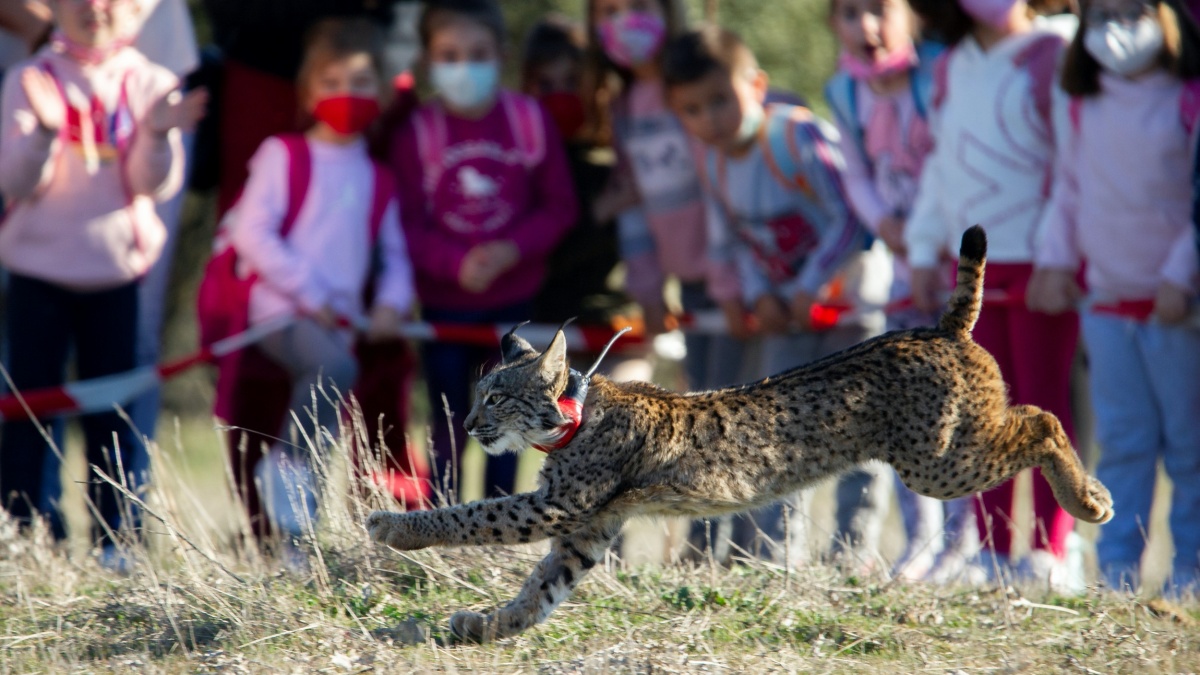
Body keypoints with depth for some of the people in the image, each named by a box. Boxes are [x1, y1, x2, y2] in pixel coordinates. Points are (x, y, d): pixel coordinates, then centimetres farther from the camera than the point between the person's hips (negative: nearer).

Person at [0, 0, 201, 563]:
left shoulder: (149, 84, 2)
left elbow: (156, 186, -3)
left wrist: (157, 134, -23)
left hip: (116, 268, 1)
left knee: (112, 412, 5)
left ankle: (116, 540, 11)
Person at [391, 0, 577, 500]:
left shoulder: (531, 121, -5)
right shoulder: (416, 132, -8)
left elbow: (560, 206, -2)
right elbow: (407, 221, -9)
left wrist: (513, 250, -18)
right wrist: (457, 263, -25)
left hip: (513, 299, 1)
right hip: (444, 302, -1)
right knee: (449, 424, 6)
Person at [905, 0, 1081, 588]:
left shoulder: (1051, 58, -9)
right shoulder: (952, 69, 14)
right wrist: (924, 250, 14)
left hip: (1037, 268, -7)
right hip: (974, 270, 7)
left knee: (1044, 405, -5)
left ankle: (1050, 553, -4)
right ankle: (991, 551, 13)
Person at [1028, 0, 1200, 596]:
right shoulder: (1082, 107, 9)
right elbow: (1068, 187, 19)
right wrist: (1055, 258, 8)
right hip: (1107, 299, 5)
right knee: (1123, 441, 6)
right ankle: (1117, 571, 7)